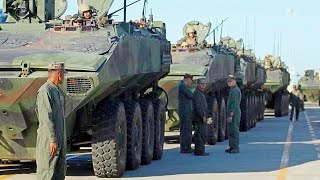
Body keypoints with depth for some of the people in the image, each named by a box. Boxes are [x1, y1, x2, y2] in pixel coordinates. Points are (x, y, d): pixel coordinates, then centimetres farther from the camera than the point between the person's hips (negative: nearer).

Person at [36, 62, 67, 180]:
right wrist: (52, 139, -23)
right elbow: (46, 117, -20)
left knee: (60, 170, 11)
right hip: (48, 139, -10)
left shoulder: (57, 90, 16)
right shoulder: (45, 91, -15)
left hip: (60, 139, 10)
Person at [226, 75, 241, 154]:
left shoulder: (235, 91, -14)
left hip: (234, 114, -11)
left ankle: (235, 148, -8)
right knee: (230, 131, 13)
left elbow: (234, 104, -21)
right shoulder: (232, 90, 19)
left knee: (234, 130, -9)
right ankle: (232, 147, 18)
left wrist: (230, 115, -23)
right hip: (232, 114, 11)